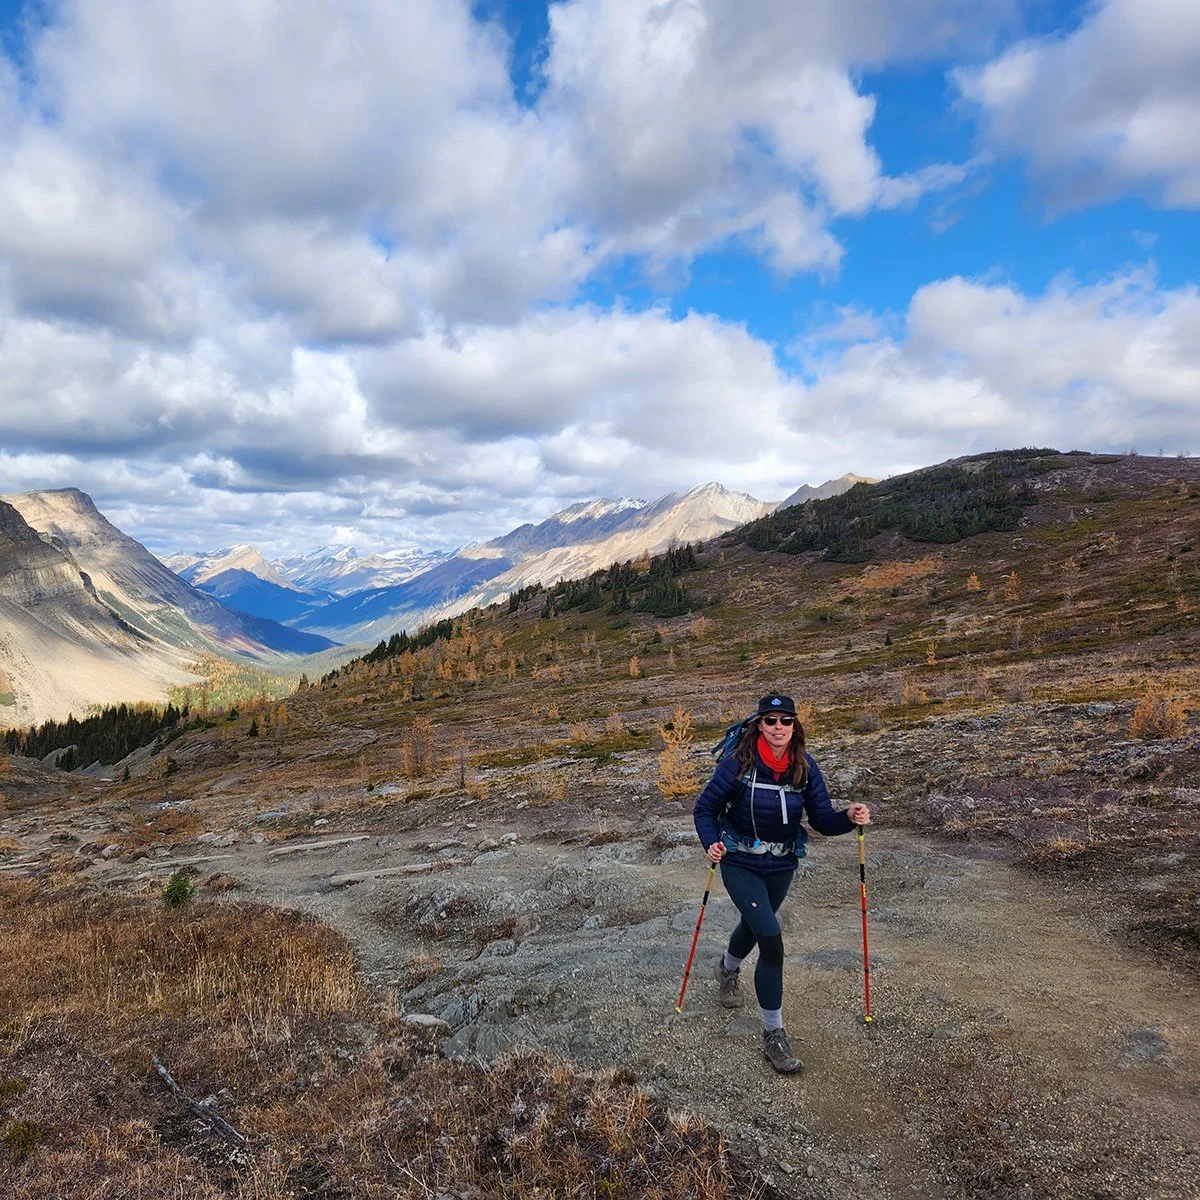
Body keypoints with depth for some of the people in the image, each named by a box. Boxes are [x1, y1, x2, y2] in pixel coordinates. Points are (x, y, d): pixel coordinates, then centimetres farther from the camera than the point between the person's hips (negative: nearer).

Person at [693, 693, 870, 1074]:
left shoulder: (804, 767, -12)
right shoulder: (738, 763, -22)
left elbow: (822, 820, -10)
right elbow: (704, 809, -13)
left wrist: (849, 818, -29)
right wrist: (711, 843, -30)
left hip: (782, 866, 5)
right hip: (741, 865, -4)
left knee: (755, 924, 26)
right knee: (771, 940, -15)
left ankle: (727, 970, 61)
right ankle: (773, 1035, 2)